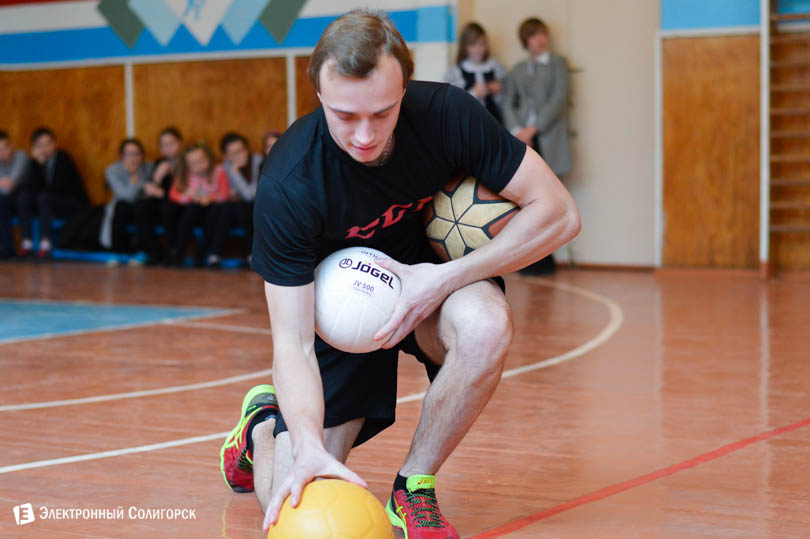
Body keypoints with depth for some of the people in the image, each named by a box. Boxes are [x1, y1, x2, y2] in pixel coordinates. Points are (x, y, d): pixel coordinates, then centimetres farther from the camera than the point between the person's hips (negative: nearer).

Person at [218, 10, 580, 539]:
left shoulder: (446, 113, -25)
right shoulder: (287, 187, -29)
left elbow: (558, 213, -20)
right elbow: (293, 342, -29)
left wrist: (444, 279, -29)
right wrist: (307, 444, -47)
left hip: (434, 282, 1)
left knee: (485, 325, -37)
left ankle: (413, 487, -13)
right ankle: (264, 423, 29)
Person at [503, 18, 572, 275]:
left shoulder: (557, 63, 8)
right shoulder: (517, 71, 20)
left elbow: (558, 99, -3)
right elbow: (508, 103, 11)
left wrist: (532, 129, -10)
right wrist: (516, 131, -7)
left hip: (548, 140, -3)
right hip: (523, 141, 3)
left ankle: (542, 261, -3)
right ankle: (541, 260, 2)